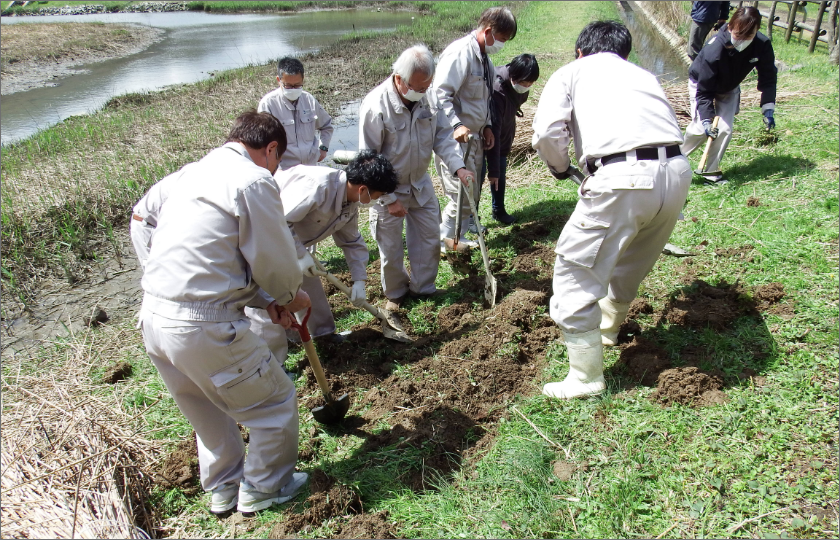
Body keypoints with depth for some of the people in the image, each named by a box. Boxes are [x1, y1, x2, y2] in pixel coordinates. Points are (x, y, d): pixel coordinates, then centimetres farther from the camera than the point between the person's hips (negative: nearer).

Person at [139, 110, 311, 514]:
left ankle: (222, 489, 47)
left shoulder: (195, 172, 16)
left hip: (153, 316, 10)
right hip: (204, 326, -9)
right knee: (275, 403, 13)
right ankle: (262, 489, 32)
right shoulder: (254, 180, -13)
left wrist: (266, 299, 13)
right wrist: (291, 296, 13)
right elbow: (275, 258, -8)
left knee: (207, 411, 29)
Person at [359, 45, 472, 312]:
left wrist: (458, 166, -21)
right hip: (388, 189, -5)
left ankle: (423, 287, 34)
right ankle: (395, 294, 34)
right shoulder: (375, 106, -27)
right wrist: (389, 199, -19)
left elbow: (442, 136, -4)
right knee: (391, 249, 10)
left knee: (429, 239, 13)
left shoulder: (428, 98, -11)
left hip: (421, 184, 5)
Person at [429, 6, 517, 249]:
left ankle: (454, 237, 26)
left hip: (474, 136, 9)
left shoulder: (483, 56, 14)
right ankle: (443, 239, 9)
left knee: (470, 194, 13)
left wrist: (486, 126, 15)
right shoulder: (460, 52, -17)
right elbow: (440, 93, -23)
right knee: (463, 195, -7)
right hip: (455, 138, -9)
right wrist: (456, 124, -30)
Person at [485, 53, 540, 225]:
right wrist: (493, 169, -37)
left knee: (501, 170, 10)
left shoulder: (521, 87, -16)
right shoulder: (497, 89, -38)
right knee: (479, 171, -8)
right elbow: (493, 129, -38)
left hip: (504, 131, 7)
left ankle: (499, 211, 25)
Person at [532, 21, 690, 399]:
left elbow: (547, 131, -1)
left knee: (575, 271, 7)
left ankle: (586, 376, 14)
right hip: (677, 172, 7)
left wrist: (560, 167, 18)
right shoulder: (643, 74, 31)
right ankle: (607, 325, 53)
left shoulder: (572, 72, 16)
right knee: (630, 263, 28)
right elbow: (666, 127, 20)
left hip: (622, 179, -6)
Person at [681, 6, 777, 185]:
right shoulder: (714, 50, -39)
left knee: (725, 130, -8)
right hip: (701, 84, -4)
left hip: (729, 89, 4)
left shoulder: (762, 45, -27)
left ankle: (712, 171, 7)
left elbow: (768, 78, -13)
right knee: (701, 128, -17)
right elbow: (704, 91, -32)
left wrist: (768, 108, -20)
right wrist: (706, 119, -38)